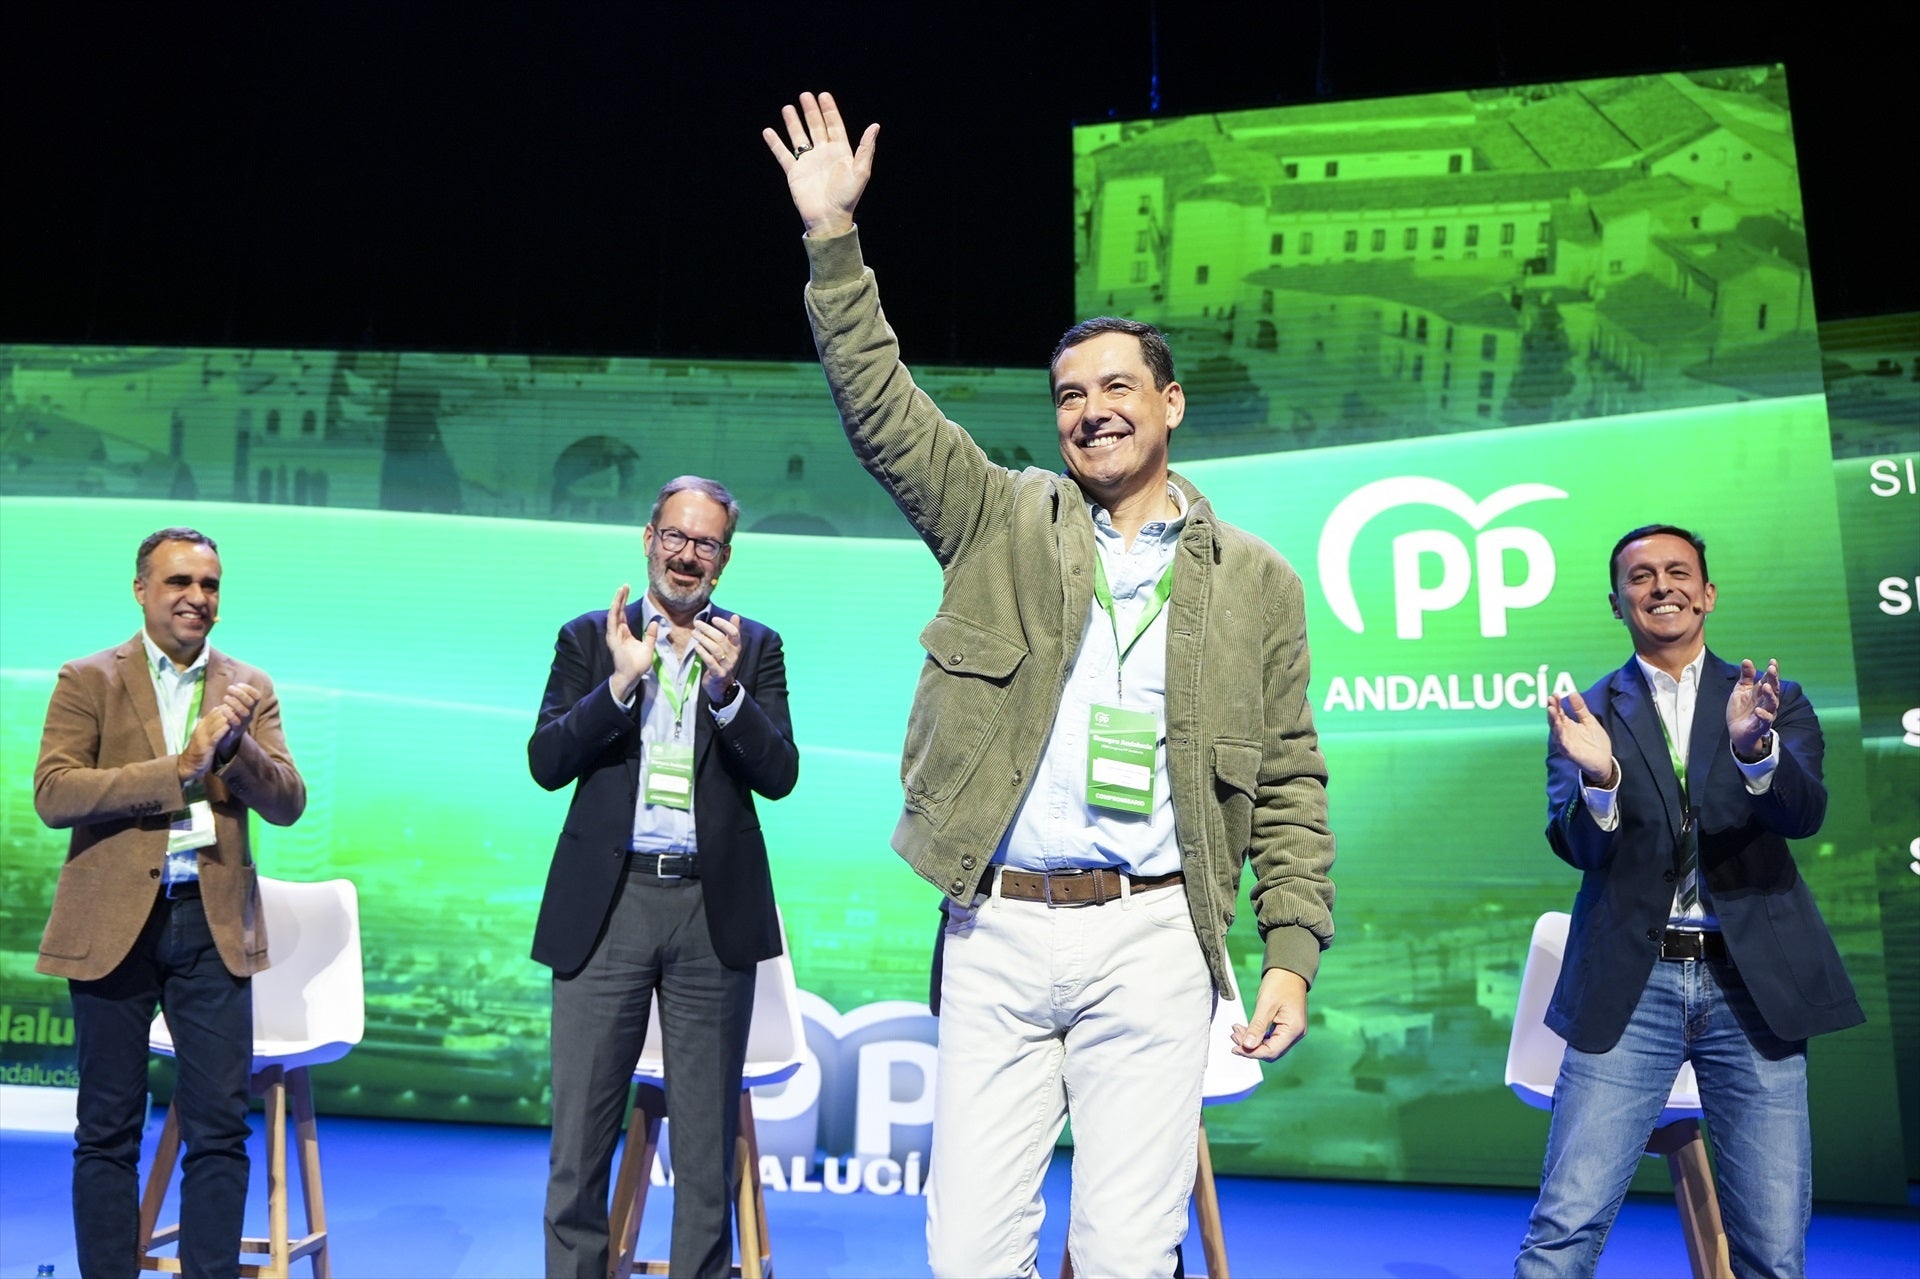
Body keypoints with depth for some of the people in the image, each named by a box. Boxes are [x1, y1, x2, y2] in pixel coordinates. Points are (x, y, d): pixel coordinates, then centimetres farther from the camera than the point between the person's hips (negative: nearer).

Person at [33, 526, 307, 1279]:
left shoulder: (250, 689, 9)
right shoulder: (88, 681, 2)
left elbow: (288, 805, 1)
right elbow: (52, 794, -10)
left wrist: (233, 744, -17)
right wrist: (179, 768, -18)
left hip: (215, 922, 2)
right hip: (114, 922, -1)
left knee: (219, 1127, 4)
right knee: (108, 1130, 8)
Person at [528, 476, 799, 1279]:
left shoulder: (753, 648, 7)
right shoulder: (589, 638, 8)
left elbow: (779, 775, -2)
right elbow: (546, 762, -2)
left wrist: (726, 689, -18)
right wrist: (620, 683, -16)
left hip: (713, 910, 0)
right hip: (606, 904, 0)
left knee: (708, 1140, 9)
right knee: (579, 1136, 6)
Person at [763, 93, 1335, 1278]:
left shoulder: (1255, 580, 8)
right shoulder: (1002, 521, 10)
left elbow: (1289, 784, 7)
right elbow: (879, 403, 2)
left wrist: (1294, 954, 0)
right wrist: (835, 243, -5)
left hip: (1151, 937, 0)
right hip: (997, 929, 1)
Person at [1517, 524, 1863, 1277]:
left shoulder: (1771, 700, 9)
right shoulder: (1587, 713, 6)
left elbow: (1805, 813, -9)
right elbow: (1575, 846, -5)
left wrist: (1755, 748, -30)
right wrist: (1599, 778, -27)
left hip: (1752, 984, 1)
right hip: (1631, 986, -1)